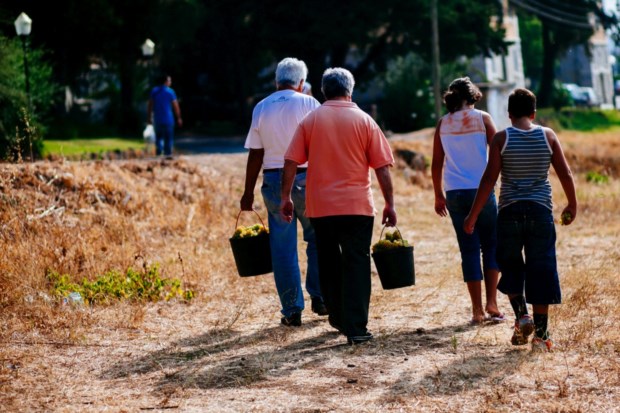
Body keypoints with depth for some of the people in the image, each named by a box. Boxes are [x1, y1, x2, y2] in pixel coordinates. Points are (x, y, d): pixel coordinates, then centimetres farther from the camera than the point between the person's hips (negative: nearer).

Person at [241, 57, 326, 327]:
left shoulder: (261, 108, 5)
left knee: (283, 247, 6)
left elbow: (255, 155, 4)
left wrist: (248, 192, 10)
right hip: (306, 178, -2)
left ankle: (292, 311, 7)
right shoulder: (308, 104, -3)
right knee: (318, 239, 16)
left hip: (274, 180, 2)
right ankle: (319, 297, 14)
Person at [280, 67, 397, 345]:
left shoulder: (310, 121, 2)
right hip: (357, 206, -2)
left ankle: (338, 318, 27)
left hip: (320, 207, 2)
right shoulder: (364, 121, -1)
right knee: (356, 265, 1)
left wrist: (286, 196, 6)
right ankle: (356, 329, -5)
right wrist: (389, 203, 3)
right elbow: (382, 166, -3)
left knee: (328, 265, 17)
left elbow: (291, 162, -2)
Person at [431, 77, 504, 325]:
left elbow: (436, 164, 7)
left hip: (455, 193, 2)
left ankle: (477, 310, 4)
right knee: (491, 245, 11)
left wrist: (439, 195, 16)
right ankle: (491, 302, 0)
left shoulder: (443, 124, 5)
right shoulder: (481, 118, -2)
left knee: (469, 249, 6)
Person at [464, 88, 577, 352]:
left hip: (510, 211, -1)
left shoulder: (502, 139, -3)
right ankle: (540, 334, 3)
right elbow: (565, 174, 3)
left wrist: (473, 215, -4)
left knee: (511, 267, 18)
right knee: (540, 270, 4)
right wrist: (572, 206, 19)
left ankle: (521, 315, 0)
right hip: (541, 211, 1)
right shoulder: (548, 136, 2)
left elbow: (489, 178, -8)